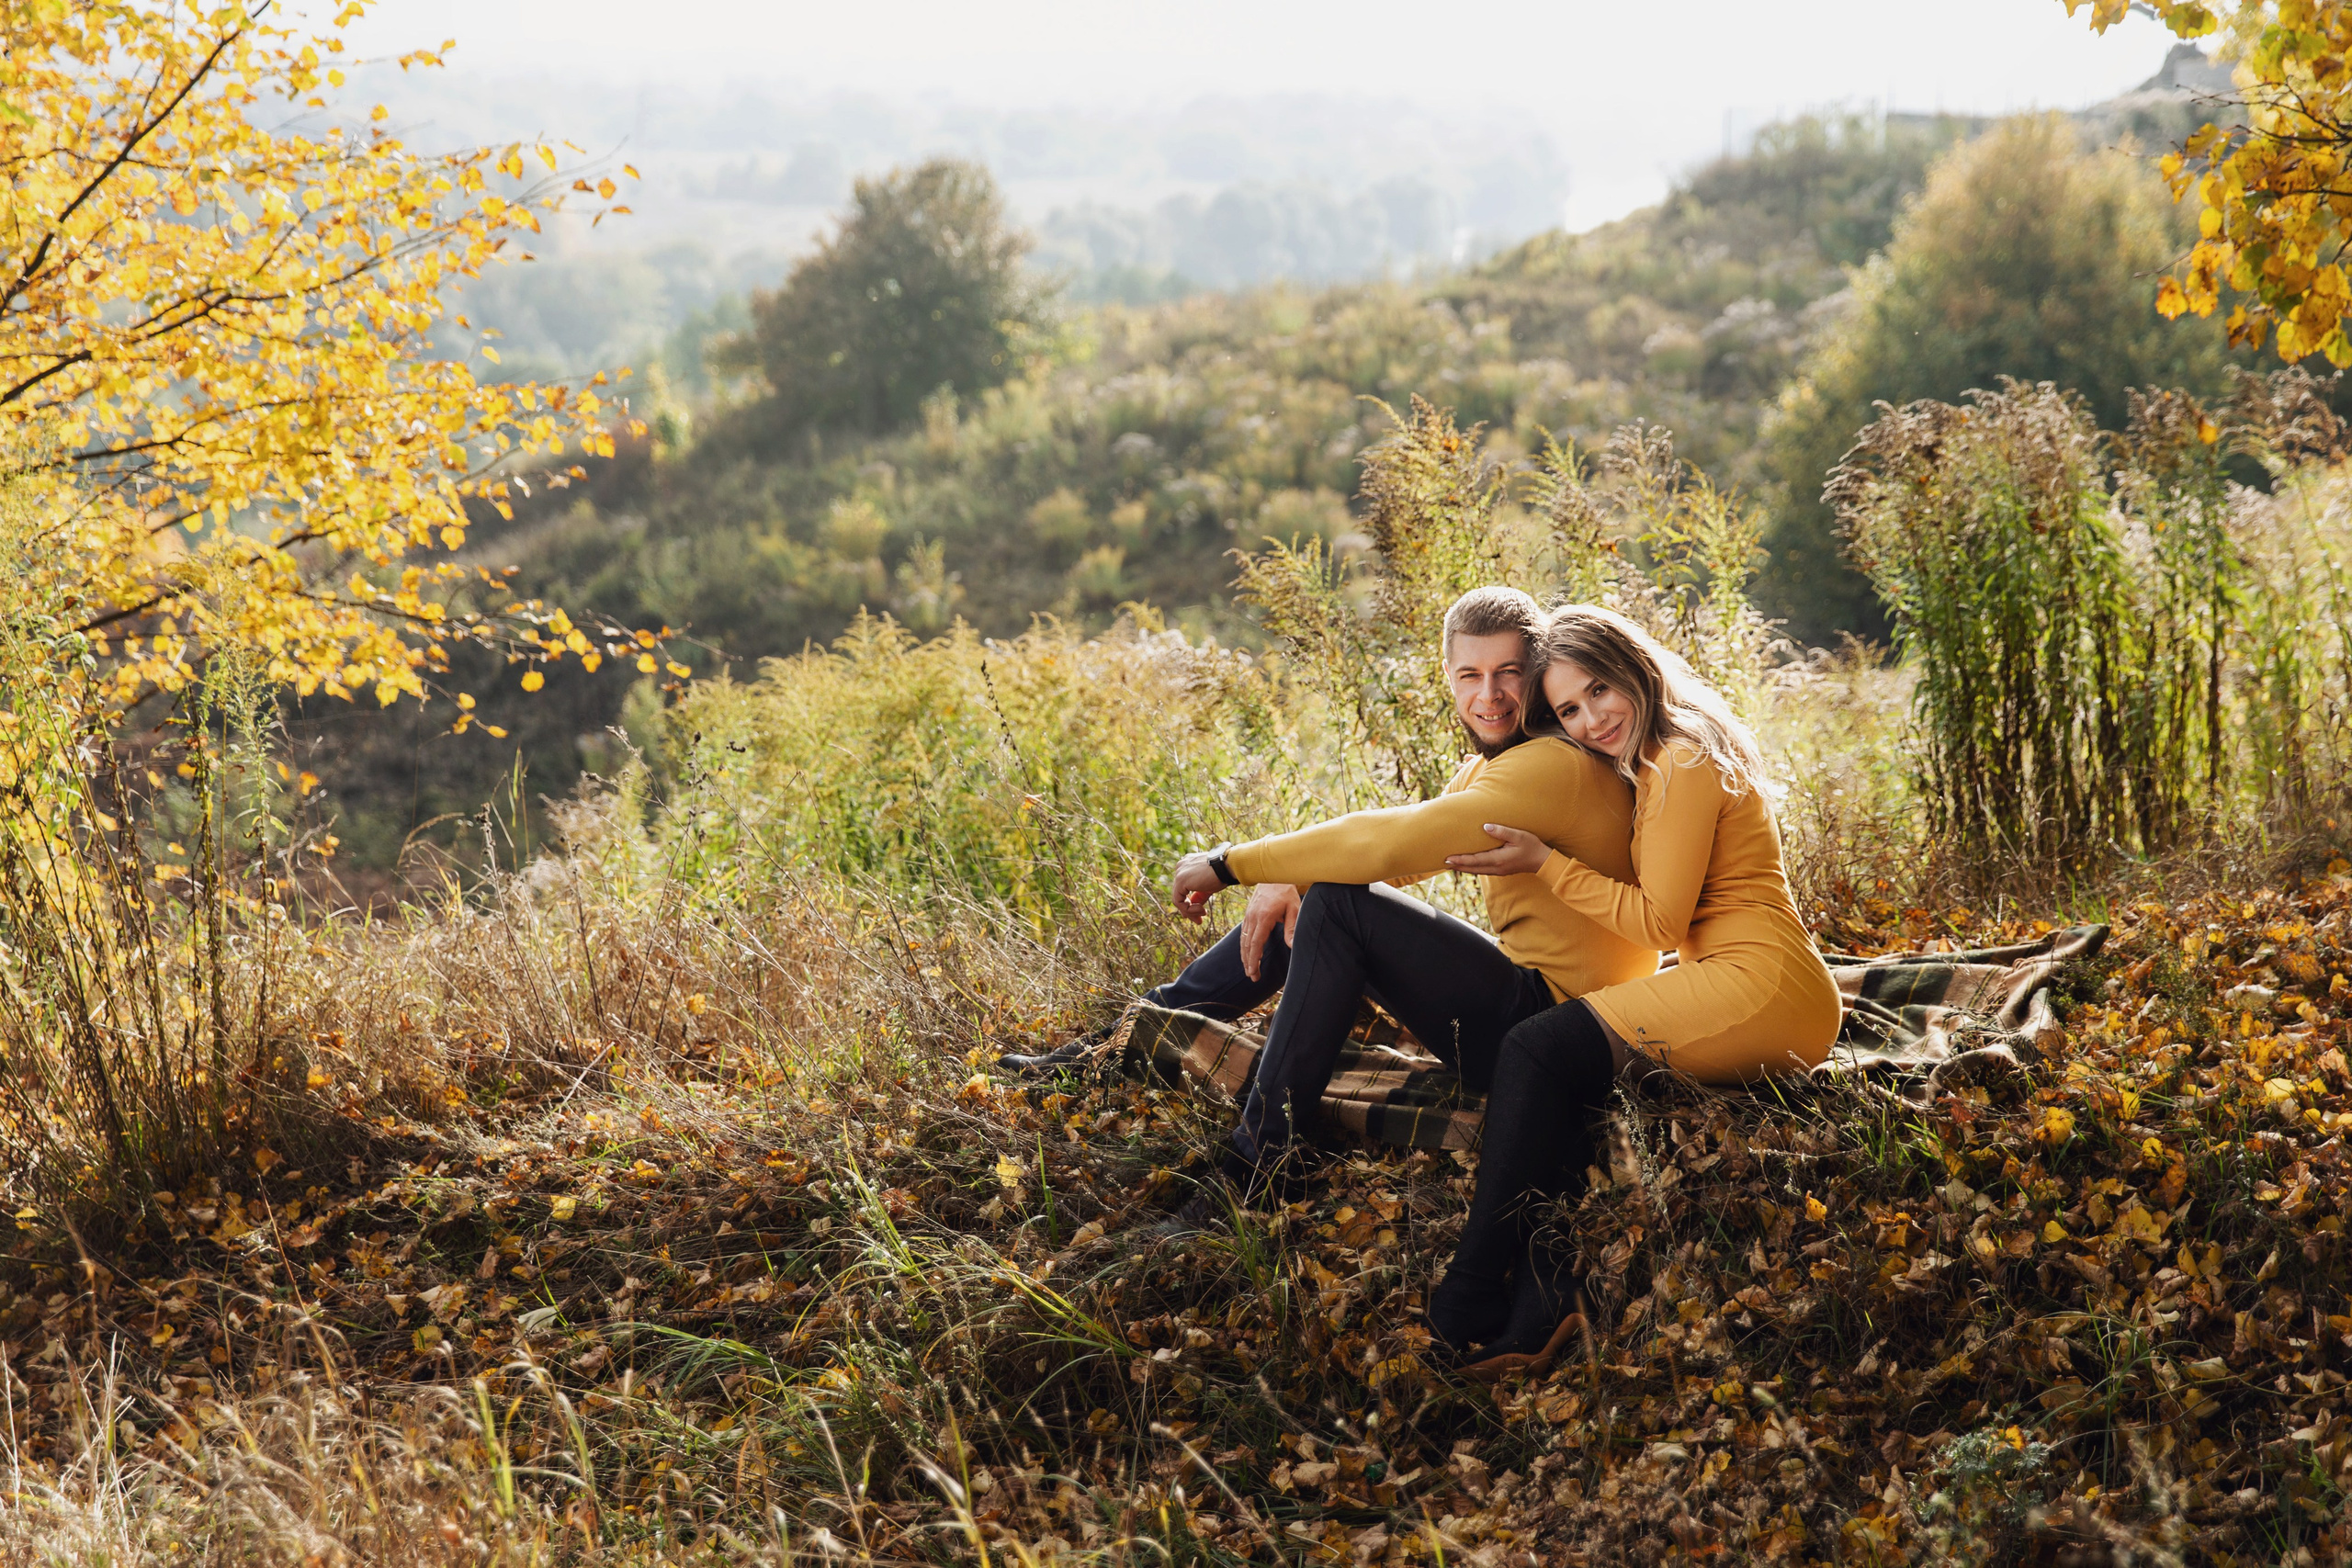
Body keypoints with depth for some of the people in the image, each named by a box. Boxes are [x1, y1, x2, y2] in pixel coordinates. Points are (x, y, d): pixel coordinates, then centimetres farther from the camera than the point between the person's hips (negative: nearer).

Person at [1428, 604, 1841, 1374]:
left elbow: (1659, 921, -8)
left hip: (1761, 989, -10)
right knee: (1560, 1077, -5)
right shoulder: (1653, 768, 23)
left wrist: (1543, 863, -5)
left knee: (1537, 1051, -19)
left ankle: (1468, 1303, -20)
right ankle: (1544, 1303, -20)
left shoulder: (1683, 764, -7)